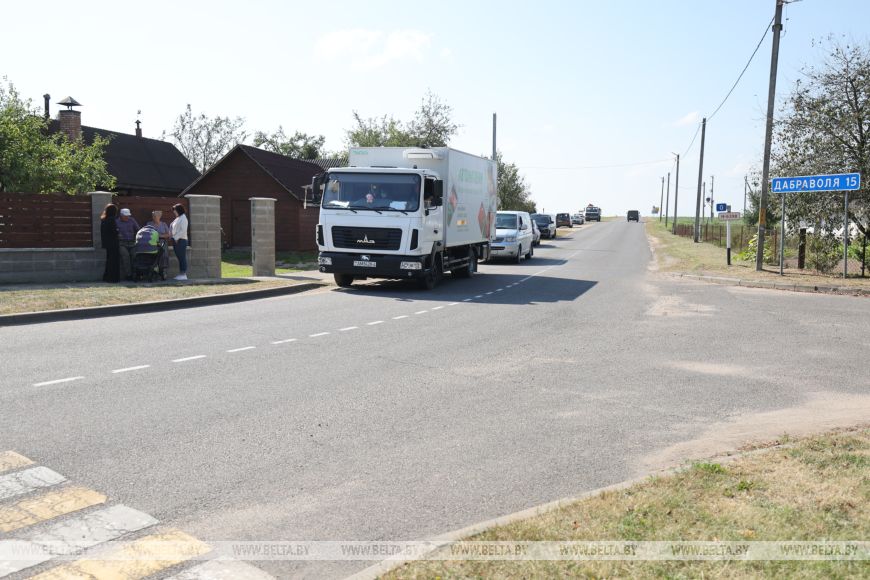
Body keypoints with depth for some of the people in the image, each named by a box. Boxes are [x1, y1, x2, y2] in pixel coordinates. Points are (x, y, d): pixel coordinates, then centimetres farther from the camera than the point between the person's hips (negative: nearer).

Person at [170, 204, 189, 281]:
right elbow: (172, 228, 23)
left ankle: (184, 275, -7)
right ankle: (181, 274, 11)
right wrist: (173, 237, 10)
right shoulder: (177, 218, 20)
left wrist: (176, 237, -17)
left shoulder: (183, 218, -7)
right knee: (179, 258, 8)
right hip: (176, 240, 9)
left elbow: (183, 230, -15)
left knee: (182, 257, -8)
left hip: (181, 240, -9)